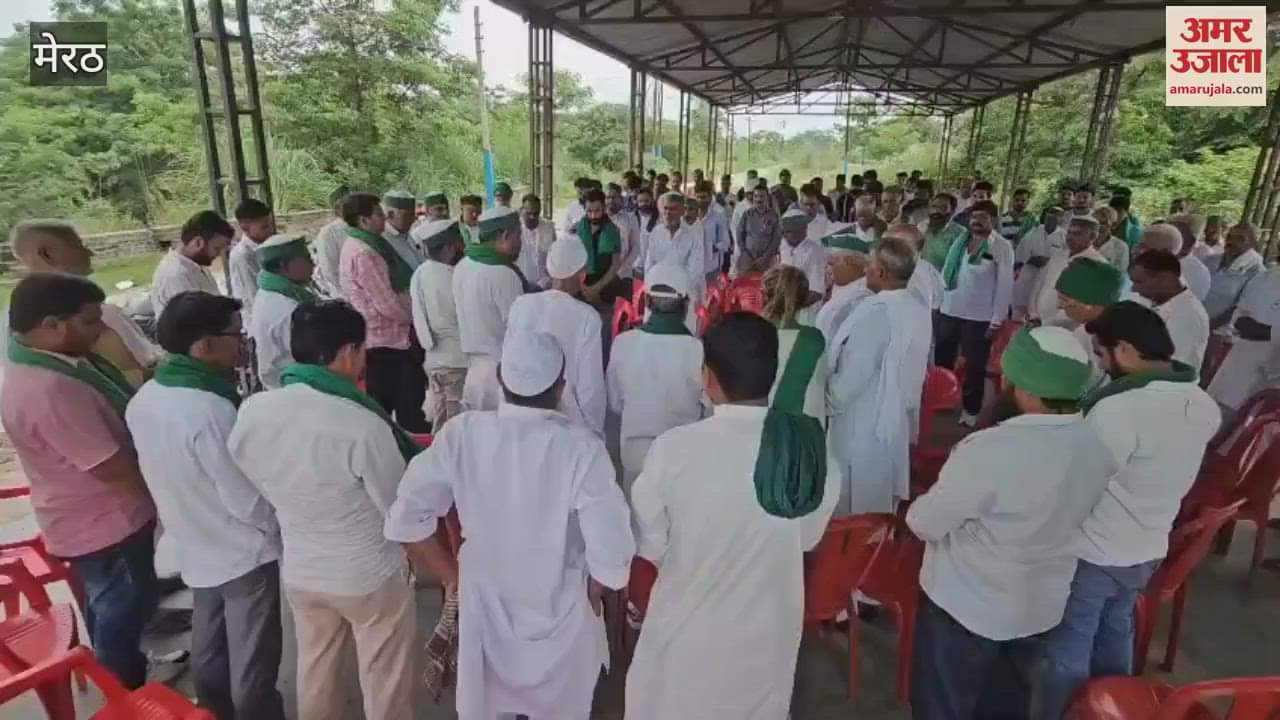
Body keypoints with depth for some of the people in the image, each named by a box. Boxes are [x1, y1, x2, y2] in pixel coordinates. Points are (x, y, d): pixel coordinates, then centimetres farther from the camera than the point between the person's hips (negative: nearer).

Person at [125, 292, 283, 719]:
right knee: (253, 666, 10)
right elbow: (248, 501, -25)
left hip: (194, 549, 8)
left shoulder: (143, 400, -6)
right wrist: (277, 527, -5)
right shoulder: (211, 410, -31)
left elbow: (172, 474, 7)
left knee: (208, 652, 26)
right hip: (244, 553, -8)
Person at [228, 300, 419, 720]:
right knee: (386, 685, 17)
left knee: (315, 675, 27)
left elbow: (256, 486, 4)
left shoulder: (252, 412, -12)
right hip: (369, 577, -5)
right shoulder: (363, 425, -30)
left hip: (298, 572, 5)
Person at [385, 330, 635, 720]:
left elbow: (406, 517, -11)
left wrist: (450, 574, 3)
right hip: (560, 619, -2)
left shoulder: (461, 433, -18)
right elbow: (611, 553, -25)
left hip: (485, 610, 2)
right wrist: (591, 597, -4)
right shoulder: (581, 447, -26)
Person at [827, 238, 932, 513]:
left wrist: (832, 402, -7)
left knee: (855, 507, 9)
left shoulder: (875, 310, -26)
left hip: (863, 423, -8)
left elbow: (852, 372, -23)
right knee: (883, 502, 23)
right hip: (899, 416, 8)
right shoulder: (919, 307, 1)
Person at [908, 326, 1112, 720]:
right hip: (1042, 604, 7)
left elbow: (924, 523, -23)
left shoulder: (992, 450, -33)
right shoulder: (1096, 446, -10)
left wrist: (917, 509, -2)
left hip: (968, 604, -6)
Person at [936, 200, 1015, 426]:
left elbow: (1005, 284, -10)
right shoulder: (960, 241, 5)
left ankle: (970, 410, 24)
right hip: (949, 311, 4)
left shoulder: (1002, 247, -9)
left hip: (979, 317, -4)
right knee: (942, 360, 15)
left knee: (974, 366, 10)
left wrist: (997, 320, -13)